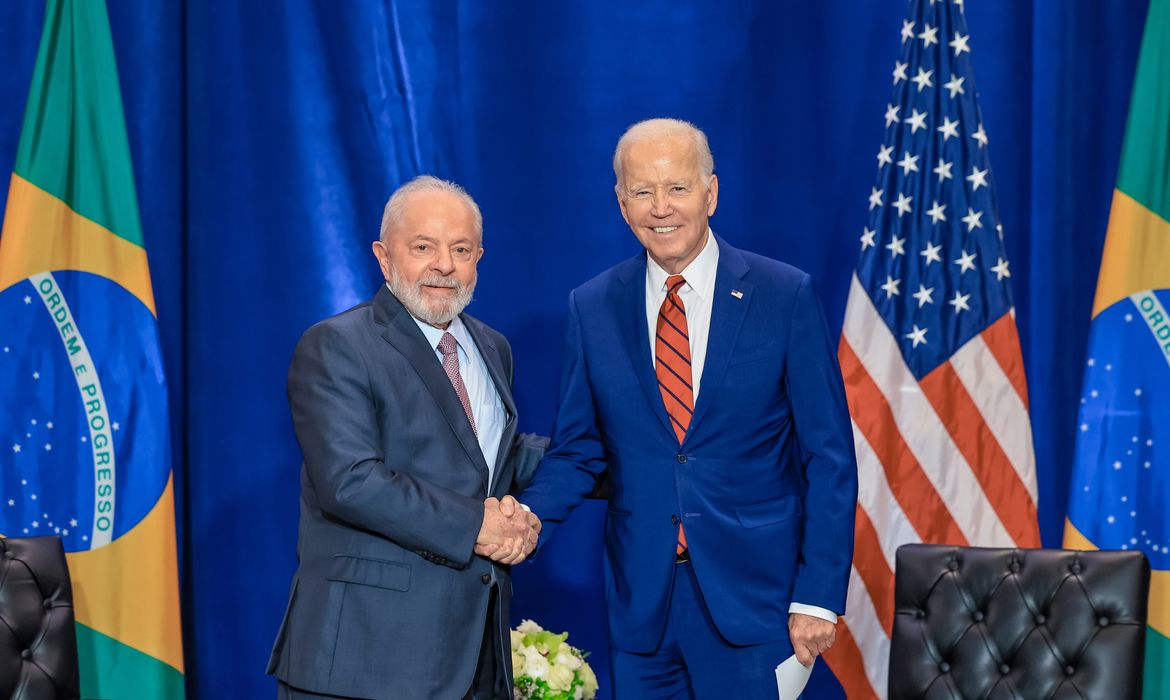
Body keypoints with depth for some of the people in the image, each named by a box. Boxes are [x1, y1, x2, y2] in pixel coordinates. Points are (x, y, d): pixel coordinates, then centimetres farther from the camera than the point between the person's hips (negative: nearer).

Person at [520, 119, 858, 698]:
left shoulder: (786, 297, -4)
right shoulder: (592, 308, 4)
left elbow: (829, 457, -4)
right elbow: (577, 450, 9)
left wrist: (818, 596, -9)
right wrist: (530, 517, -12)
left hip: (753, 595, -2)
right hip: (641, 603, 3)